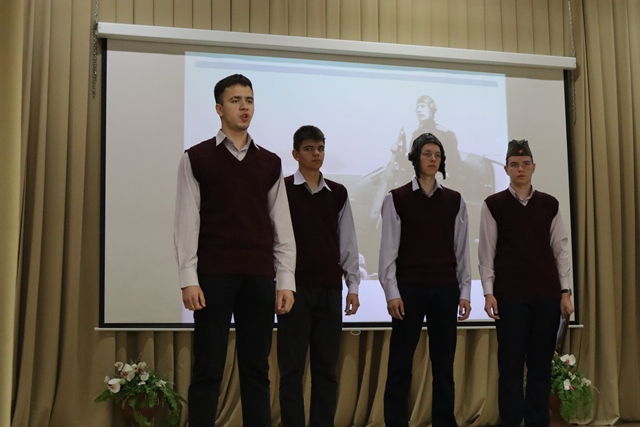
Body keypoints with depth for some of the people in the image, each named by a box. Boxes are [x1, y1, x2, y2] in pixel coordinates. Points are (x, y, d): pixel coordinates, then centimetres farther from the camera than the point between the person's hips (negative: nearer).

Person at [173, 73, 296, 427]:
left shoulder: (270, 163, 11)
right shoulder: (197, 158, 3)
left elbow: (282, 226, 10)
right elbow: (187, 223, -2)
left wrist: (286, 281, 3)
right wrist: (189, 279, -10)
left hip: (260, 278, 3)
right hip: (214, 276, -3)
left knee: (256, 371, 7)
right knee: (207, 371, 1)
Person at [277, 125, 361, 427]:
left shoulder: (338, 193, 10)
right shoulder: (283, 190, -1)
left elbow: (347, 242, 11)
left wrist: (353, 285, 7)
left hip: (330, 289, 3)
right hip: (295, 288, -3)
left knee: (326, 367, 7)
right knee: (292, 368, 1)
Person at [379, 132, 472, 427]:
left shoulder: (455, 201, 10)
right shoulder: (396, 198, 2)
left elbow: (462, 249, 9)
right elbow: (388, 248, -1)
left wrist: (464, 292, 3)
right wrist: (392, 292, -8)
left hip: (445, 289, 3)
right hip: (409, 287, -2)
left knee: (444, 363, 7)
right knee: (400, 364, -1)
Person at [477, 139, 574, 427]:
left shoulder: (549, 204, 9)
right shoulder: (494, 205, 2)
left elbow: (560, 250, 9)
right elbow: (487, 251, 1)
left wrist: (565, 291, 3)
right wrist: (488, 292, -6)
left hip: (547, 294, 2)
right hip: (509, 294, -2)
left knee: (541, 363, 6)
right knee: (511, 363, 1)